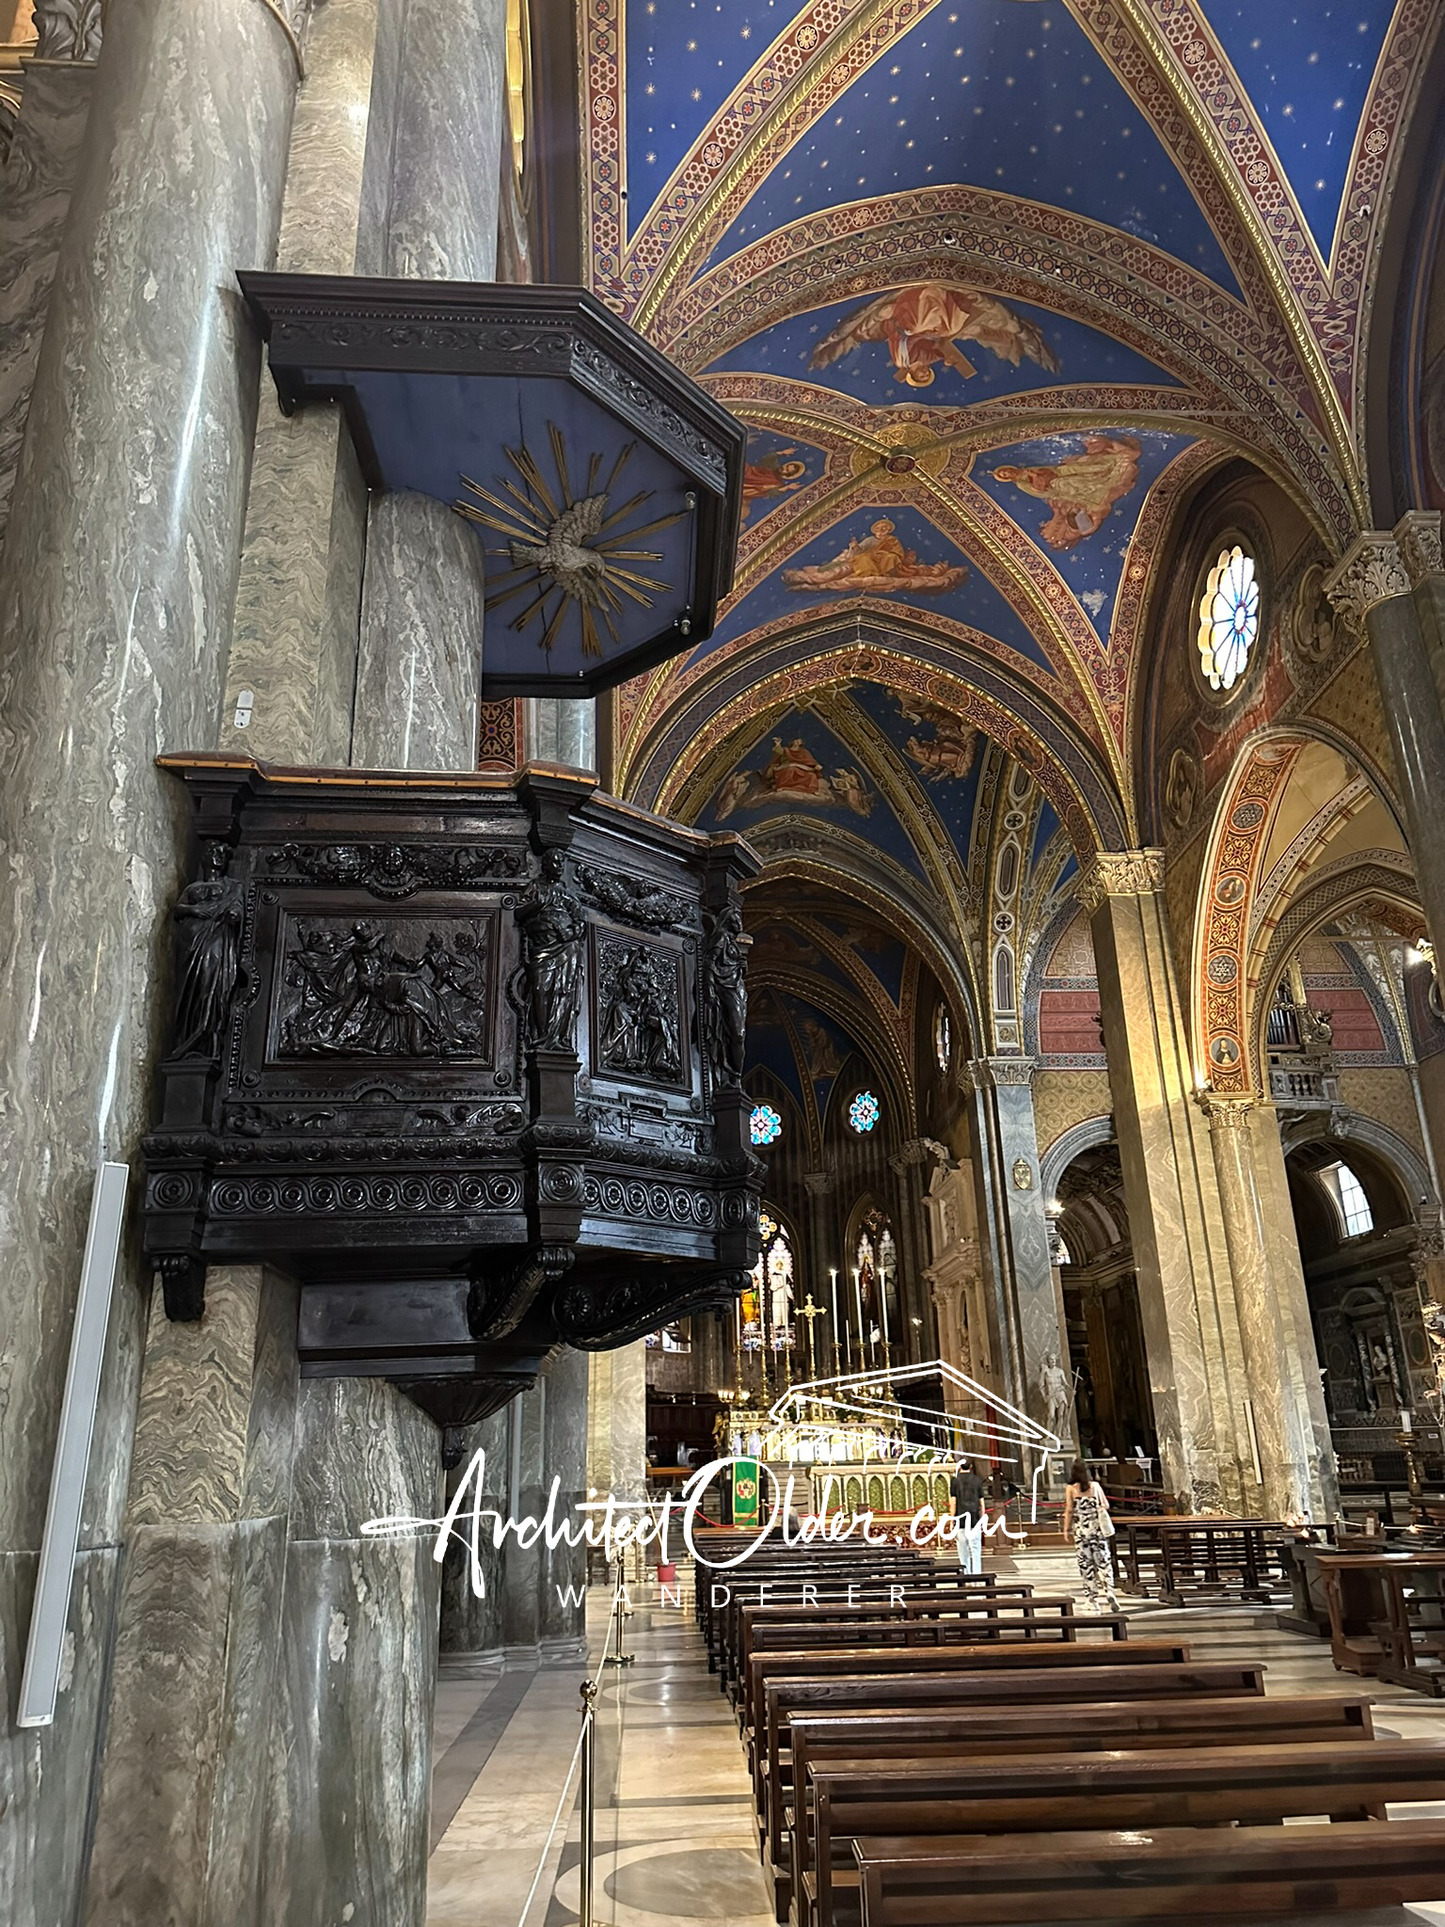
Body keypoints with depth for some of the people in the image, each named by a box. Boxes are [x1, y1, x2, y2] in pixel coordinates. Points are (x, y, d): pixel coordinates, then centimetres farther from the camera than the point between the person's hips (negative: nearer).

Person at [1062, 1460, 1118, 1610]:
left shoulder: (1070, 1488, -6)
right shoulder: (1095, 1485, 1)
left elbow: (1069, 1510, -7)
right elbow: (1106, 1505, 6)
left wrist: (1066, 1529, 1)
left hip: (1081, 1529, -2)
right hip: (1097, 1527, 2)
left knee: (1085, 1562, 5)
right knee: (1103, 1560, 7)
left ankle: (1091, 1596, 6)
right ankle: (1108, 1591, -8)